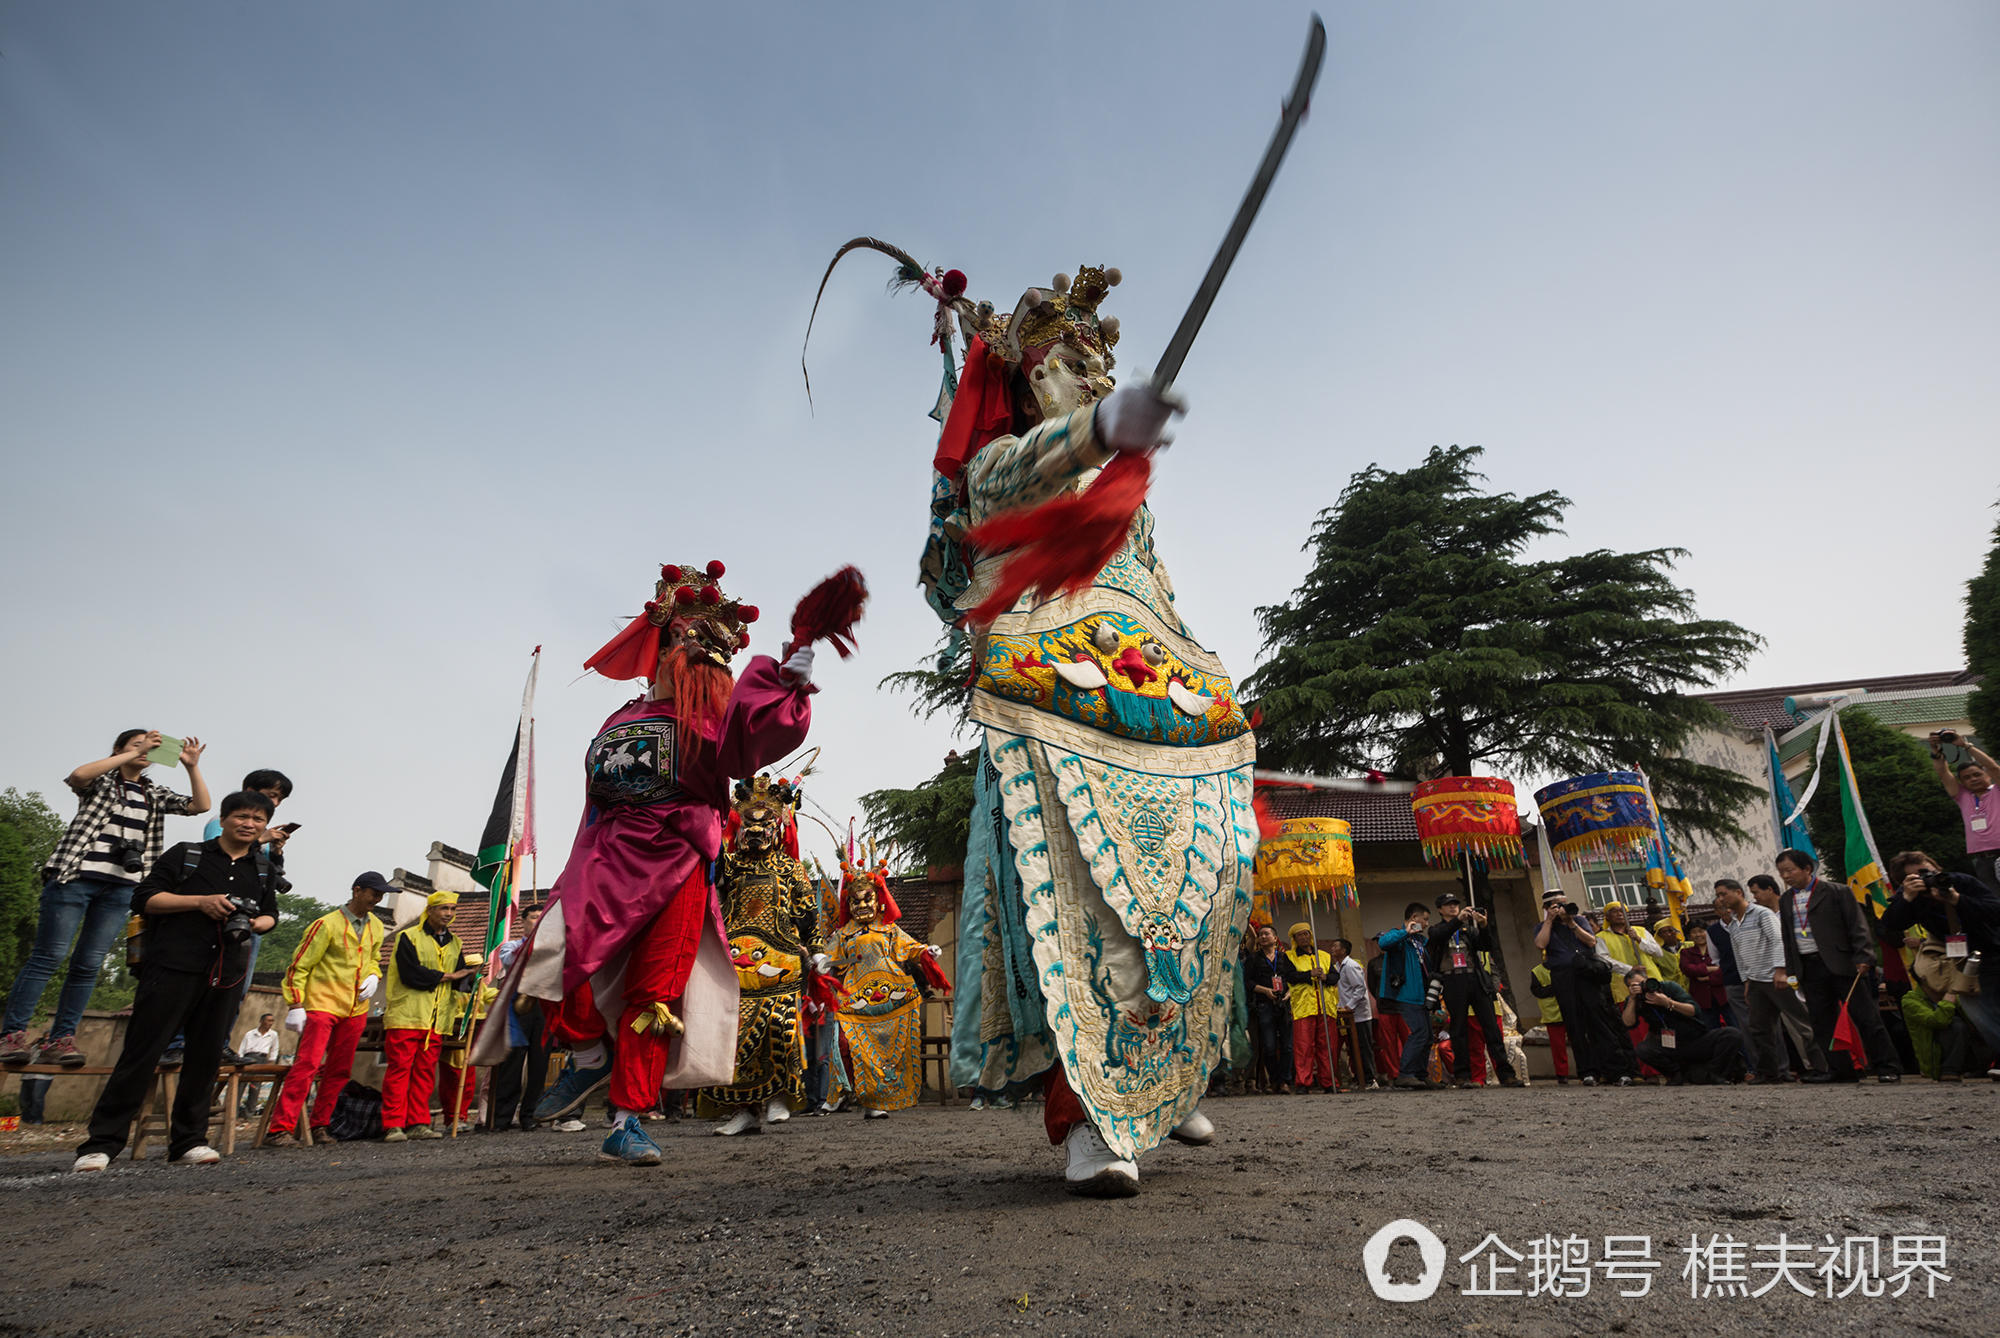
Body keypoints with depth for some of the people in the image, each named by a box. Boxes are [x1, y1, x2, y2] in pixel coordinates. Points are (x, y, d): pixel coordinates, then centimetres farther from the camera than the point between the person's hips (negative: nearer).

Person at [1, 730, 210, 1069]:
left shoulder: (155, 794, 18)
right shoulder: (101, 781, 8)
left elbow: (200, 805, 8)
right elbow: (77, 776, -16)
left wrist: (192, 767, -3)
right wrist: (131, 755, -15)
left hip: (121, 888, 4)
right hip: (75, 876, -4)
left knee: (88, 964, 1)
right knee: (48, 955, -7)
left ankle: (59, 1039, 3)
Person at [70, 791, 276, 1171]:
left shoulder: (263, 869, 18)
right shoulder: (185, 854, 7)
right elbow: (143, 897, 1)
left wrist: (256, 924, 4)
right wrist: (200, 901, -12)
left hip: (226, 975, 4)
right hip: (174, 967, -3)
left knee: (207, 1057, 4)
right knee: (142, 1052, -5)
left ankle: (188, 1140, 12)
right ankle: (102, 1142, 4)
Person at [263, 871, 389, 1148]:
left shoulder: (375, 926, 12)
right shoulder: (327, 924, -8)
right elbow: (299, 966, -7)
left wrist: (373, 976, 5)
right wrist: (295, 1005, -12)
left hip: (355, 1009, 7)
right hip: (323, 1004, -6)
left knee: (340, 1070, 9)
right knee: (307, 1064, -14)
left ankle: (319, 1125, 19)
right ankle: (280, 1129, -10)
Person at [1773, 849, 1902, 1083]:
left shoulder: (1837, 891, -2)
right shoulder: (1785, 901, 13)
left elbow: (1858, 925, -5)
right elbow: (1786, 938, 17)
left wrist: (1863, 957, -14)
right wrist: (1790, 970, 12)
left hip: (1841, 964, -5)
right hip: (1809, 970, 5)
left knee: (1865, 1017, -2)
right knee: (1822, 1024, 6)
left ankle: (1888, 1068, 8)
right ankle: (1841, 1070, 13)